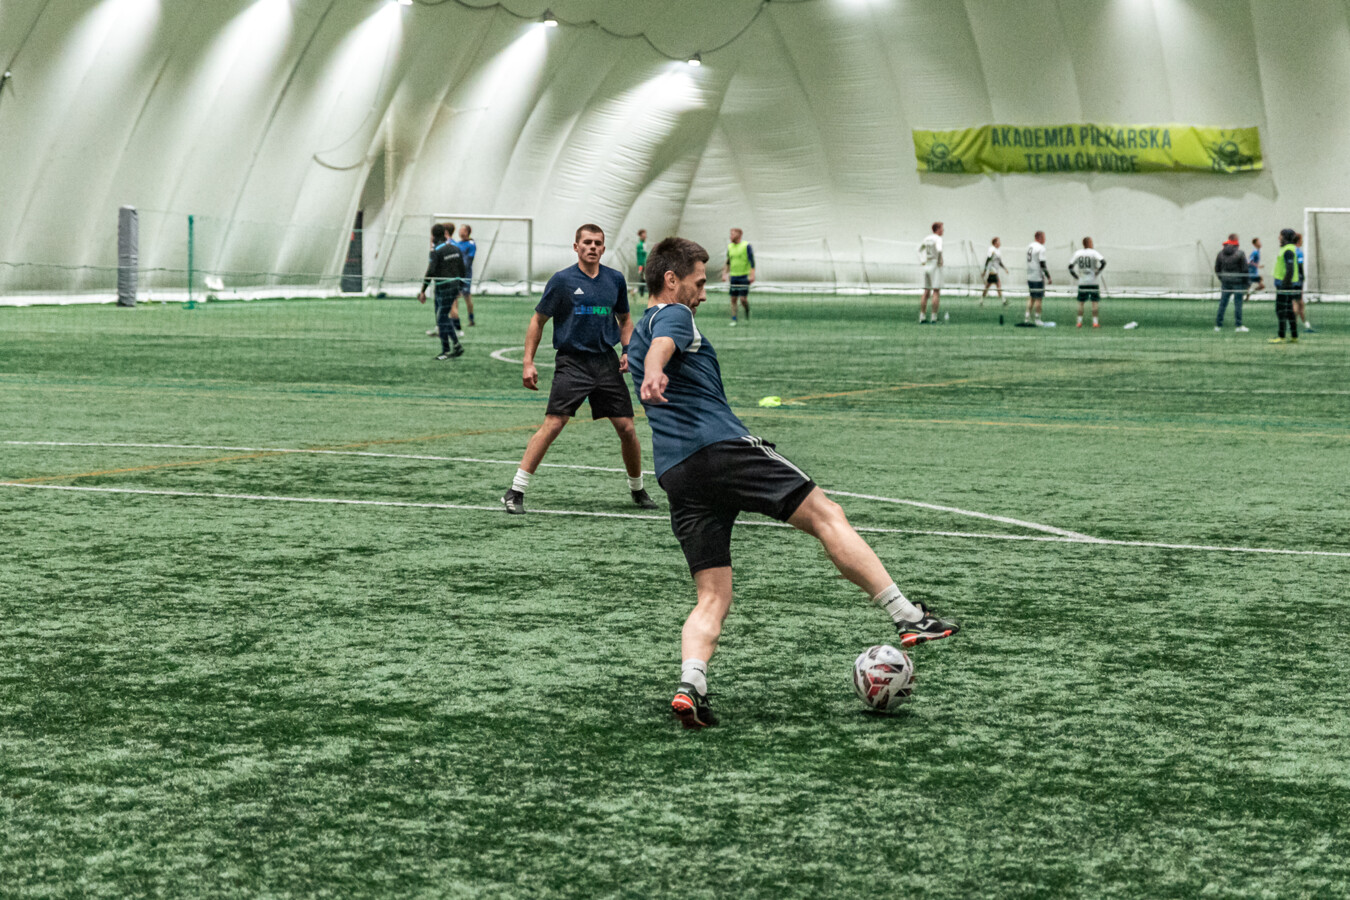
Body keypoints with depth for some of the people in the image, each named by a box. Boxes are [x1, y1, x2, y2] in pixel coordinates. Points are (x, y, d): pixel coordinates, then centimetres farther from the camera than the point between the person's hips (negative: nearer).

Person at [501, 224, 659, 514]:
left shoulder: (615, 280, 8)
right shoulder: (562, 280, -3)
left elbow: (624, 319, 22)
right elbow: (538, 320, 3)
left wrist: (628, 350, 6)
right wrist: (528, 363, -3)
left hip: (607, 362, 4)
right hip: (572, 362, -4)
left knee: (627, 428, 2)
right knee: (552, 425, -15)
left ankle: (638, 490, 24)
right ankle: (515, 492, -12)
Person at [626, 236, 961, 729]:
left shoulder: (635, 335, 29)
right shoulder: (672, 316, 2)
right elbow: (662, 346, -23)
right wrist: (654, 376, -45)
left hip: (676, 475, 8)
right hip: (722, 447, -8)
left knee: (712, 597, 3)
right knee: (828, 517, -4)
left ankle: (690, 685, -21)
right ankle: (908, 617, -9)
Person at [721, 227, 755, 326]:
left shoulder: (746, 246, -6)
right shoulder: (730, 247, 11)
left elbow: (752, 261, -9)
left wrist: (752, 274, -17)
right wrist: (725, 274, 18)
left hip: (744, 276, -5)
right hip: (733, 276, 5)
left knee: (743, 299, -10)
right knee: (733, 299, 1)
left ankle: (747, 314, 17)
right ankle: (733, 320, 5)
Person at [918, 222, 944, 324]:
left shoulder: (926, 239, 12)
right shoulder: (938, 239, -11)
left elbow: (920, 249, 27)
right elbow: (939, 250, -29)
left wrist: (923, 262, 22)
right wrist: (940, 261, -14)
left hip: (927, 266, 7)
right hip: (936, 267, -7)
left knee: (926, 292, 7)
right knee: (936, 292, -5)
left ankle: (921, 318, 3)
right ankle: (933, 318, -10)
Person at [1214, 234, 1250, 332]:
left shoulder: (1221, 253, 6)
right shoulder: (1240, 253, -8)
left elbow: (1217, 269, 11)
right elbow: (1244, 269, -8)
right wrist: (1247, 282, -1)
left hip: (1225, 282, 4)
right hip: (1237, 282, -4)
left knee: (1222, 304, 7)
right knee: (1238, 304, 0)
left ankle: (1218, 325, 8)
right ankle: (1238, 326, -1)